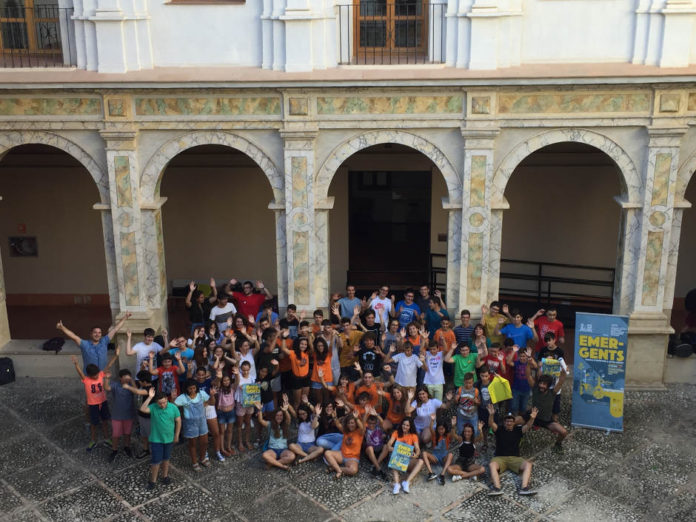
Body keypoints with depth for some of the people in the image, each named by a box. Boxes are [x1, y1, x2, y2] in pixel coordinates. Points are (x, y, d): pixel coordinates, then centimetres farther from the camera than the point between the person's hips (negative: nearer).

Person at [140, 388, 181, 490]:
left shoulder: (173, 408, -12)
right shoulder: (153, 408, -15)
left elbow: (178, 421, -3)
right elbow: (142, 409, -34)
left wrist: (176, 435, 1)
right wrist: (150, 397, -37)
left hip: (169, 439, 2)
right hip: (156, 439, -2)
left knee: (166, 458, 19)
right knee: (155, 460, 2)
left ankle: (165, 476, 38)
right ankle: (153, 480, 18)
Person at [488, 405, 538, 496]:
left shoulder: (518, 430, 13)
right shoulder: (499, 430, 10)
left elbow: (527, 426, -5)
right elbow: (491, 424, -10)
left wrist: (532, 418, -28)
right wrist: (491, 415, -32)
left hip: (514, 458, 2)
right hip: (500, 458, -1)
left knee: (528, 464, -26)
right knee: (492, 465, -33)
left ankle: (524, 488, -38)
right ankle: (497, 488, -46)